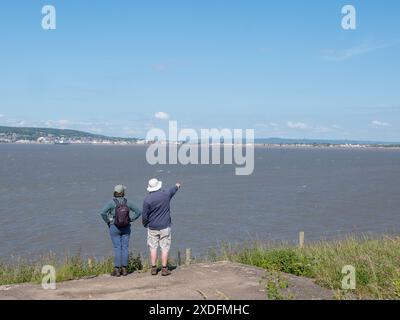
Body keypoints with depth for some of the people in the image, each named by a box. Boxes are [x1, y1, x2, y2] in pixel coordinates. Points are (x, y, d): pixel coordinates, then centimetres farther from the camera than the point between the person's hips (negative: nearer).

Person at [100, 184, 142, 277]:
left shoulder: (112, 202, -12)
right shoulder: (127, 202, -3)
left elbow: (103, 213, -21)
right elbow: (139, 212, -1)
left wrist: (108, 222, -6)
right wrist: (130, 220, 5)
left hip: (115, 228, -2)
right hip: (126, 228, 3)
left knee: (117, 248, 0)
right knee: (125, 248, 7)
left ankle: (117, 270, 1)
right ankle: (124, 269, 9)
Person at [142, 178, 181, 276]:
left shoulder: (147, 199, -11)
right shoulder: (166, 194, -4)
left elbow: (145, 216, -7)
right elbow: (173, 190, 21)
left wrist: (145, 224, 12)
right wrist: (177, 186, 43)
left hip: (152, 227, 0)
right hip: (165, 227, 1)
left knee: (153, 248, 8)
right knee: (165, 248, 4)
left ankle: (154, 269, 11)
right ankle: (164, 269, 5)